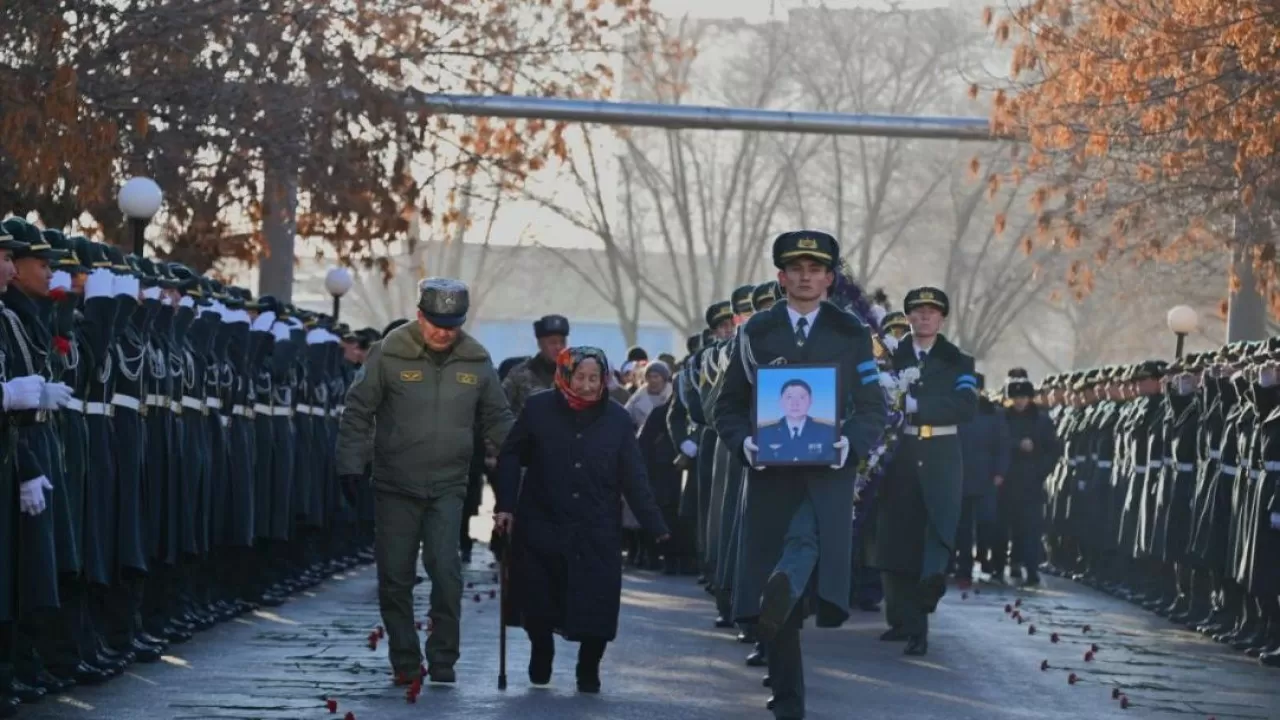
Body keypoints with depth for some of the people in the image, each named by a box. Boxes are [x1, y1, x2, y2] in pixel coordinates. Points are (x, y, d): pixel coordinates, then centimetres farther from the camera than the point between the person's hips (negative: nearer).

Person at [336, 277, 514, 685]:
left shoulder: (476, 361, 3)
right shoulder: (389, 354, -6)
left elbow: (497, 419, 13)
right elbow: (359, 411, -1)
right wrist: (351, 464, -6)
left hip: (447, 486, 1)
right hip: (395, 486, 0)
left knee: (446, 569, -13)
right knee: (395, 577, 4)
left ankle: (443, 659, -1)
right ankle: (405, 662, 16)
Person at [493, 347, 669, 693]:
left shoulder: (617, 420, -1)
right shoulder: (538, 409, -4)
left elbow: (634, 480, 0)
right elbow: (510, 456, 3)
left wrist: (655, 526, -4)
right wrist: (506, 505, -5)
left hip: (596, 535, 0)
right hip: (541, 528, 0)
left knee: (595, 608, -6)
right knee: (536, 603, 3)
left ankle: (589, 669, 17)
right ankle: (541, 652, 33)